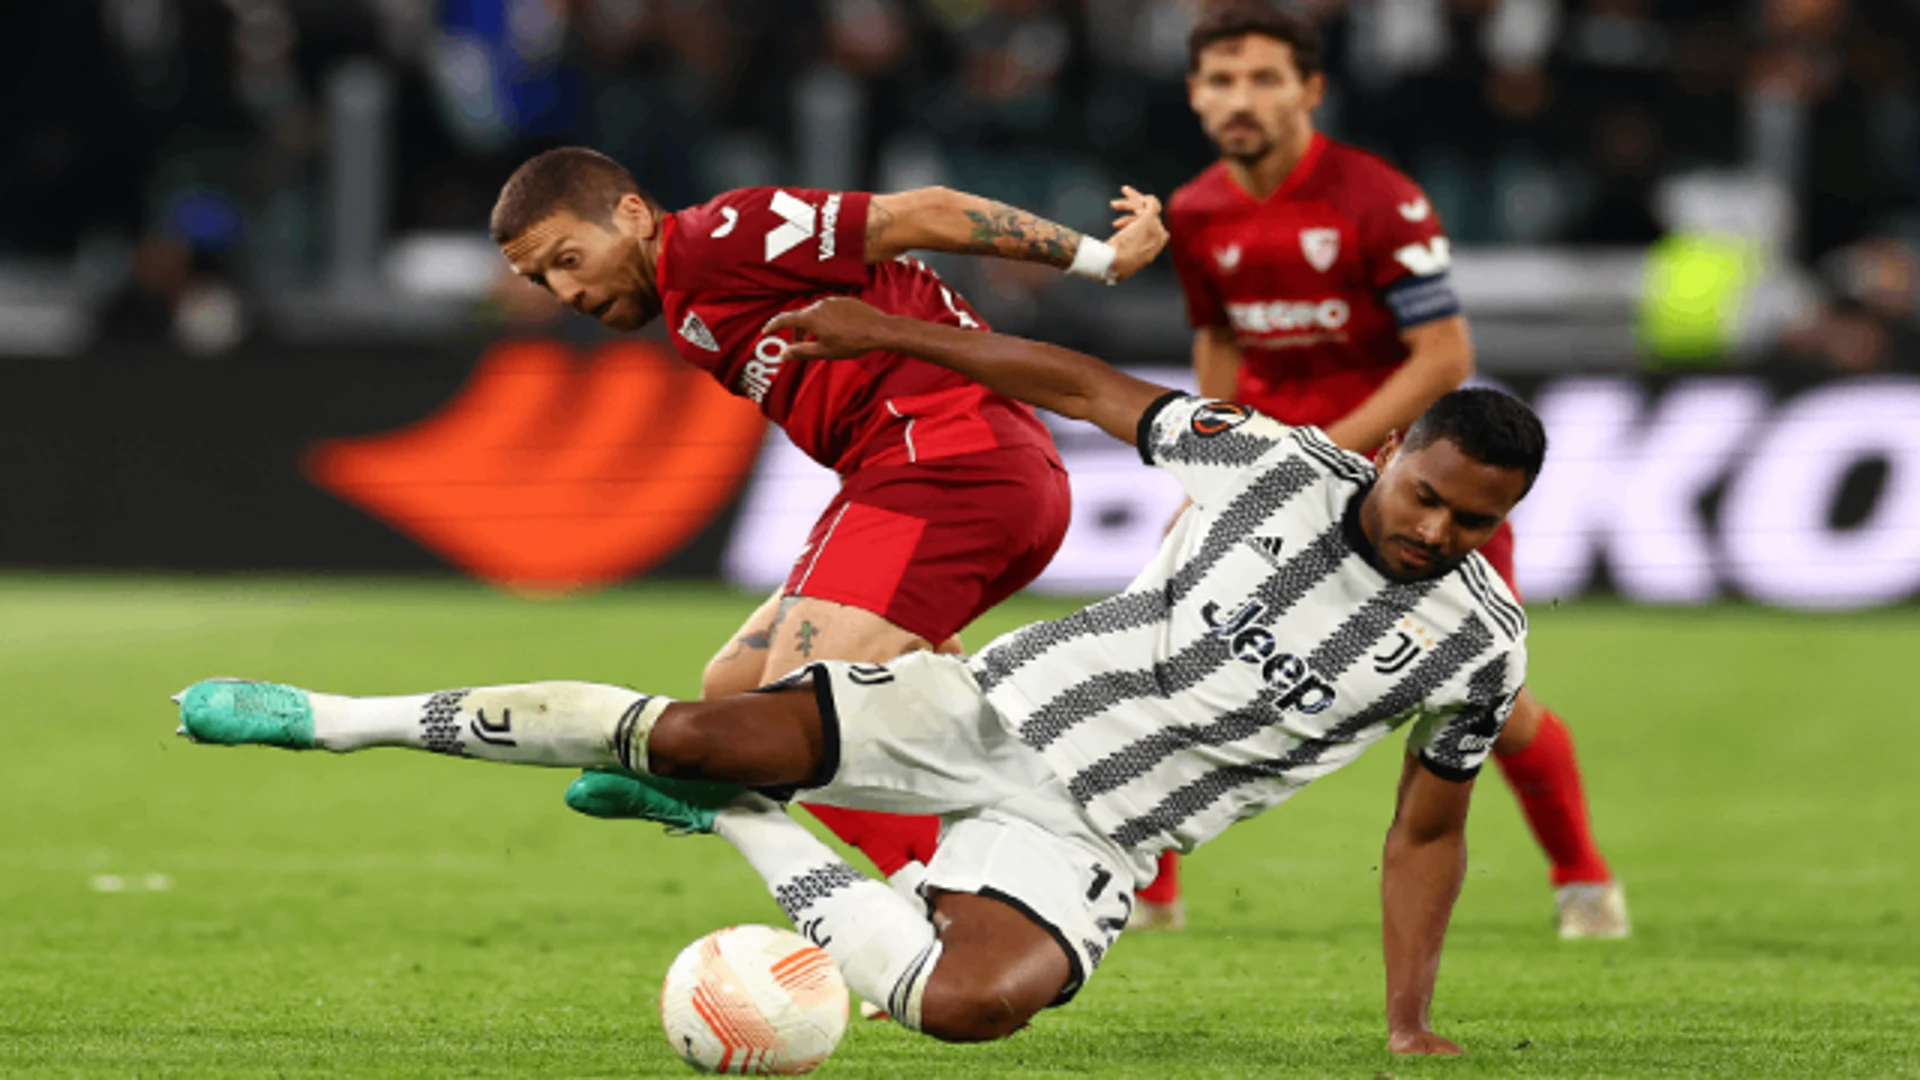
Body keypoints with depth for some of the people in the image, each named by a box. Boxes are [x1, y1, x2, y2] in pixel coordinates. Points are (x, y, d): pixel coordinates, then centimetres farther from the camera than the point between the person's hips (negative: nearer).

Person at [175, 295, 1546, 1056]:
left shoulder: (1476, 645, -6)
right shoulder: (1273, 462, -6)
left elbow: (1429, 830, 7)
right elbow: (1089, 387, 6)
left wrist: (1412, 1023, 3)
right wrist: (889, 333, 6)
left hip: (1090, 832, -1)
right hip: (998, 705, 1)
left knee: (968, 1003, -31)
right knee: (692, 731, -18)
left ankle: (751, 833, -2)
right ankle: (336, 720, -3)